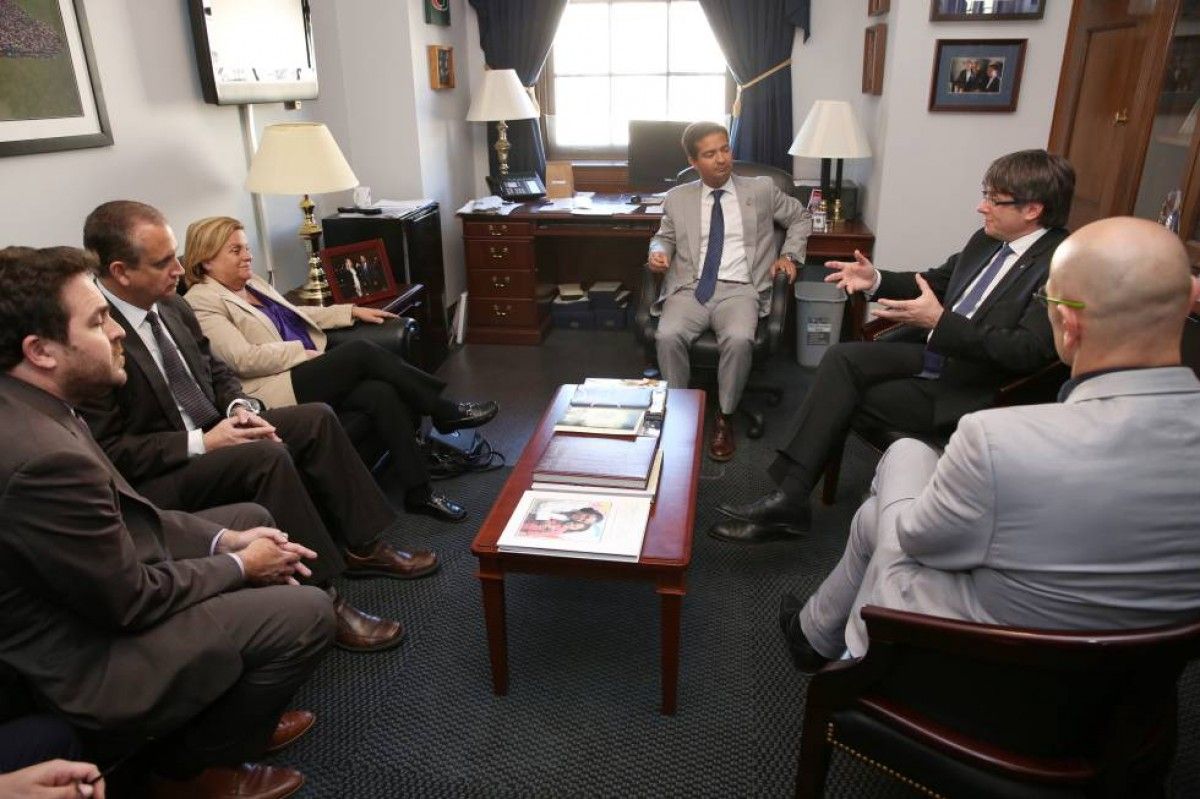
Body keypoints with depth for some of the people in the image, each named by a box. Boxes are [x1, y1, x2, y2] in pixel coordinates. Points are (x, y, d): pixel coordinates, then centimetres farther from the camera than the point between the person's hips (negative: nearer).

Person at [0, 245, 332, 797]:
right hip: (84, 660, -10)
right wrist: (239, 566, -9)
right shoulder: (45, 457, -34)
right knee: (308, 614, -12)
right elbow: (130, 600, -23)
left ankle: (236, 704, 27)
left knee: (251, 518, 18)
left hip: (95, 582, 10)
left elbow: (121, 512, 6)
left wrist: (226, 540, -2)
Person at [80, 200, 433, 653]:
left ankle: (363, 547, 7)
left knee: (317, 418, -1)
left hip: (206, 433, 9)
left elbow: (214, 370, 15)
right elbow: (107, 449, -22)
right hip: (153, 479, -9)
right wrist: (202, 442, -24)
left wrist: (240, 406, -6)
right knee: (266, 456, -31)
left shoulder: (169, 304, 2)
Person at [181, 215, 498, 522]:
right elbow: (244, 359, -16)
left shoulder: (253, 284, 21)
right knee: (362, 352, -25)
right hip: (277, 392, -8)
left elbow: (296, 316, 32)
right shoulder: (202, 302, -5)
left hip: (308, 374, 8)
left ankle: (419, 493, -18)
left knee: (382, 393, -20)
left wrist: (351, 311, 24)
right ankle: (445, 412, -11)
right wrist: (303, 351, -12)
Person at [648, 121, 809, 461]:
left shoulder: (761, 190, 12)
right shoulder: (677, 198, 14)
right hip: (689, 289, 1)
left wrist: (790, 255, 10)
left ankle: (725, 416, -10)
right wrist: (659, 251, 2)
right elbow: (664, 236, 26)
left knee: (739, 340, -33)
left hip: (739, 290, -1)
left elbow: (801, 218, 24)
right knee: (667, 337, -30)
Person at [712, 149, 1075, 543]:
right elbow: (936, 281, 22)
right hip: (927, 351, 7)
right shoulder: (986, 240, 9)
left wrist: (939, 321, -27)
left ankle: (790, 500, -5)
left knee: (841, 394, -17)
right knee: (841, 358, -16)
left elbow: (1029, 352, -24)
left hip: (965, 389, -7)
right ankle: (789, 496, -18)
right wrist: (876, 280, 4)